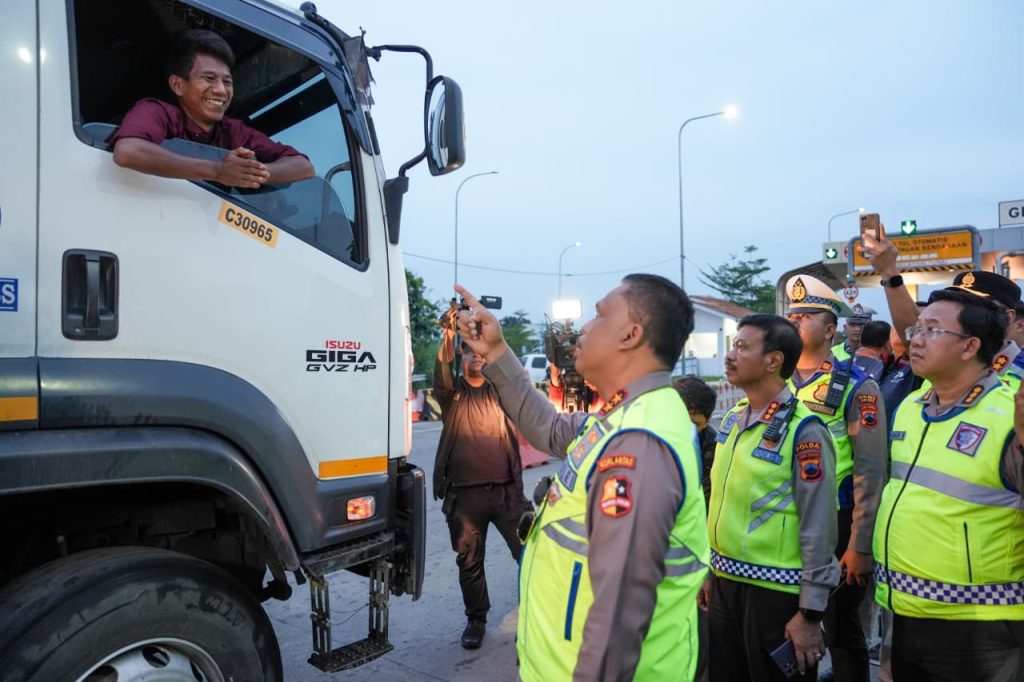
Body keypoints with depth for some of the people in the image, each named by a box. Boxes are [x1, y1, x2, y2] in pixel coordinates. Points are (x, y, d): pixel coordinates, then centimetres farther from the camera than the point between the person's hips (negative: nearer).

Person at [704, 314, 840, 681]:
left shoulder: (803, 429, -16)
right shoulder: (731, 420, 5)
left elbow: (818, 527, -16)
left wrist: (811, 612, -14)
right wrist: (710, 570, 16)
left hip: (776, 590, -7)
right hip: (726, 582, 7)